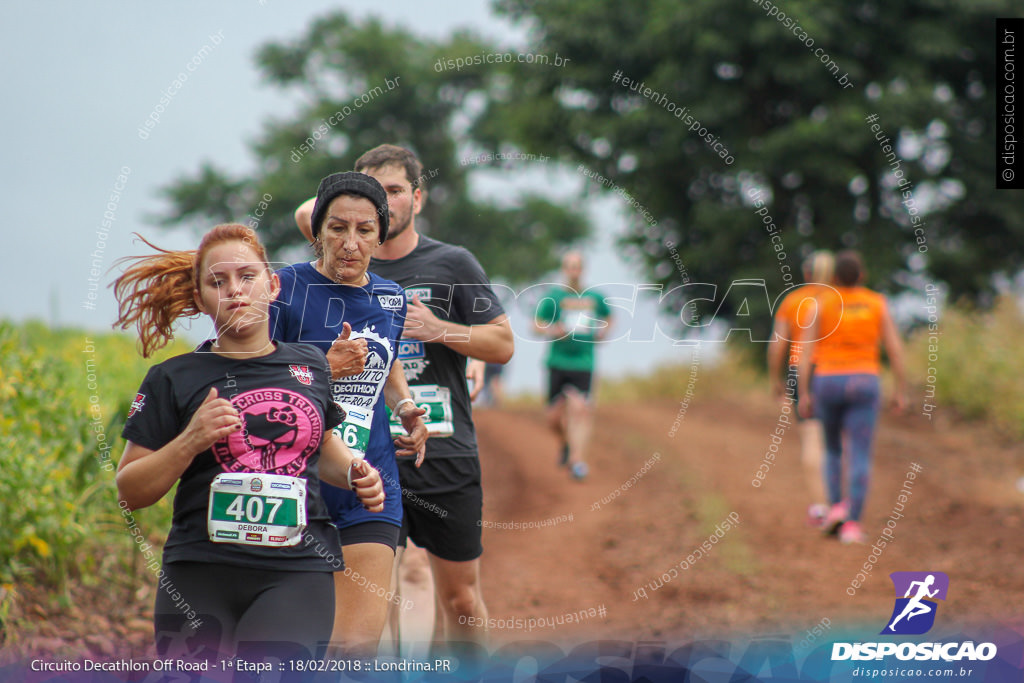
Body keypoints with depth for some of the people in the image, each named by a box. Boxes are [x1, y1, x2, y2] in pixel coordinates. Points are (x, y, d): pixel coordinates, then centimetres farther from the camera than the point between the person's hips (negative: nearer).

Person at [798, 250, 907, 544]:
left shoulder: (821, 304, 0)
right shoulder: (877, 304, 3)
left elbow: (806, 351, -5)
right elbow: (895, 349, 0)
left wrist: (804, 395, -1)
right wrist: (901, 391, 6)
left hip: (827, 382, 0)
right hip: (864, 383, 0)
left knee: (832, 448, 21)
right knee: (860, 457, -3)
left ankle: (836, 507, 5)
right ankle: (852, 524, -14)